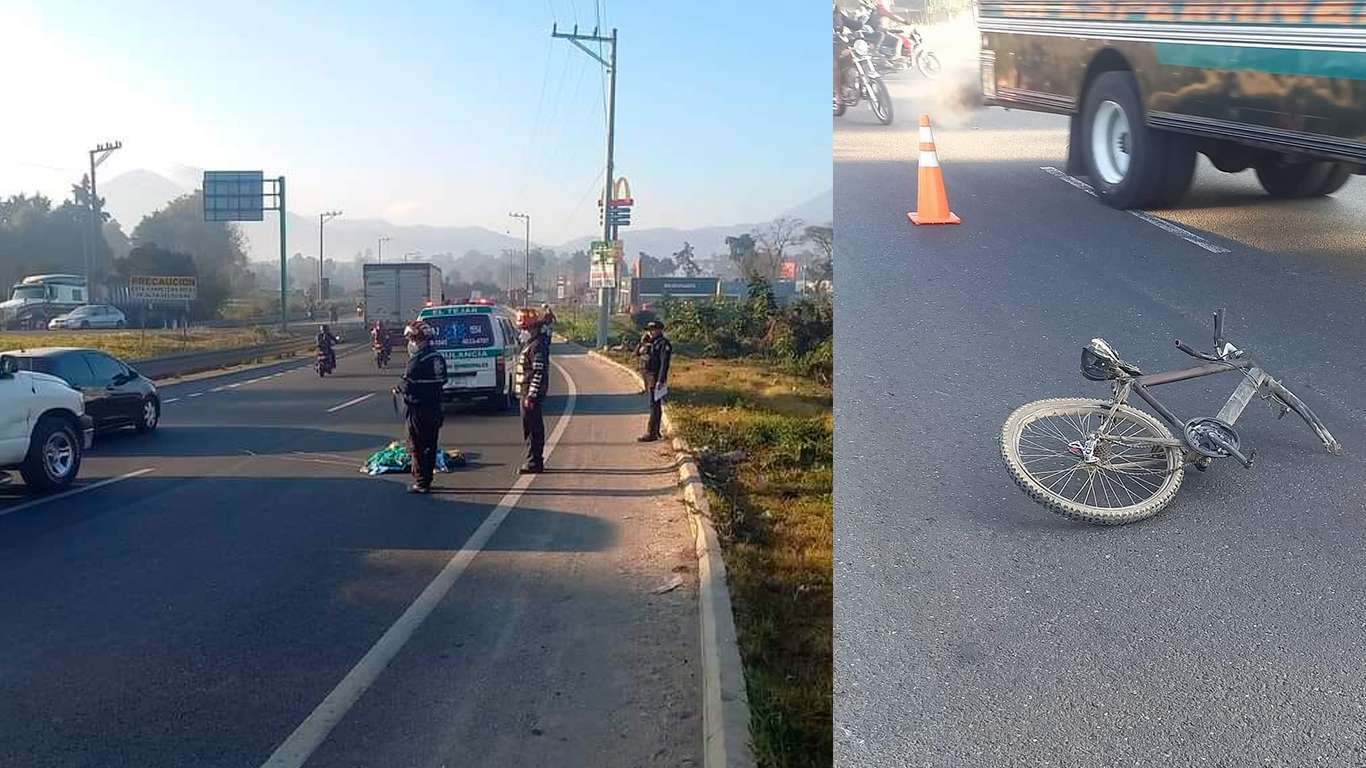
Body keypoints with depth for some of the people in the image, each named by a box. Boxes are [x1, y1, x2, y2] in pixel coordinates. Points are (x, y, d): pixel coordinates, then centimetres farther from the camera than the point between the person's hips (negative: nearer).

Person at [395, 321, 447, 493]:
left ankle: (421, 483, 0)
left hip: (418, 409, -8)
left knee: (416, 447, -1)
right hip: (434, 407, 8)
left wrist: (397, 388, 1)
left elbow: (408, 384, -20)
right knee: (431, 446, 14)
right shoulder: (437, 357, 8)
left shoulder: (417, 360, -18)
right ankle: (427, 479, 22)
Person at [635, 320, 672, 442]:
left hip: (656, 378, -9)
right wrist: (642, 341, 1)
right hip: (647, 377, 9)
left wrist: (660, 380, -23)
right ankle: (655, 431, 22)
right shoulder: (649, 343, 14)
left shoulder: (663, 344, -12)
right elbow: (637, 353, 15)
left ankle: (651, 433, -12)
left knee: (654, 405, -10)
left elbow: (664, 363, -18)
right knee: (655, 405, 15)